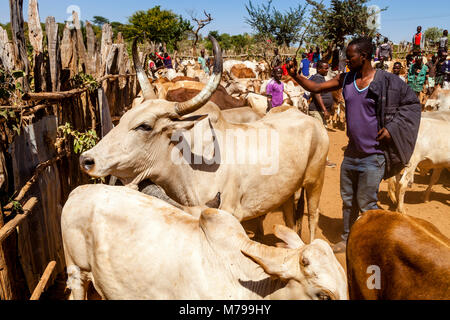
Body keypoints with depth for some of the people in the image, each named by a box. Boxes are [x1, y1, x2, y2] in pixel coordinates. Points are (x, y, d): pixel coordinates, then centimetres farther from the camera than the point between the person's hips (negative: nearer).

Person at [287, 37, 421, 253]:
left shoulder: (387, 81, -10)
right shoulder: (346, 79, 4)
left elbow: (413, 103, -1)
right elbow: (316, 88, 8)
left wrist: (391, 127, -11)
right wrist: (295, 76, -5)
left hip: (373, 155, -5)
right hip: (351, 152, 6)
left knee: (366, 203, 1)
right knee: (348, 200, 16)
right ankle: (347, 240, 35)